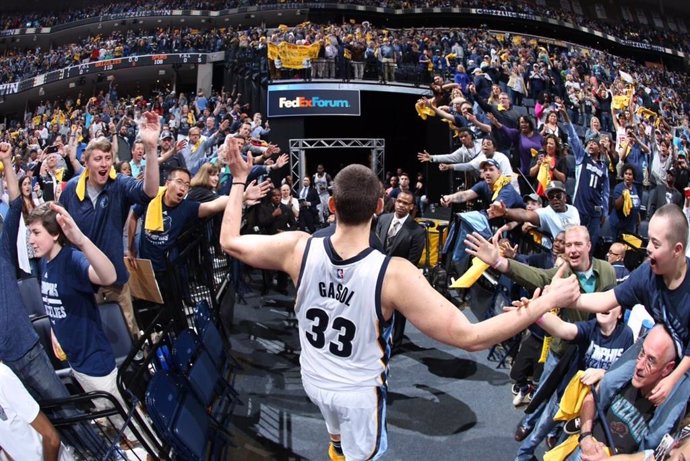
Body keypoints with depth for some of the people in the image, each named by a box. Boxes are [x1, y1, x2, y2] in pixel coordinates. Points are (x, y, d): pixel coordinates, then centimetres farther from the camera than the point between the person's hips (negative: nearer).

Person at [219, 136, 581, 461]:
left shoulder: (299, 249, -24)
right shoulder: (394, 274, -34)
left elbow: (229, 242, -8)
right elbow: (469, 337, -35)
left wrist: (239, 179, 3)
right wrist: (547, 301, -28)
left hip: (314, 380, 4)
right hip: (359, 391, -4)